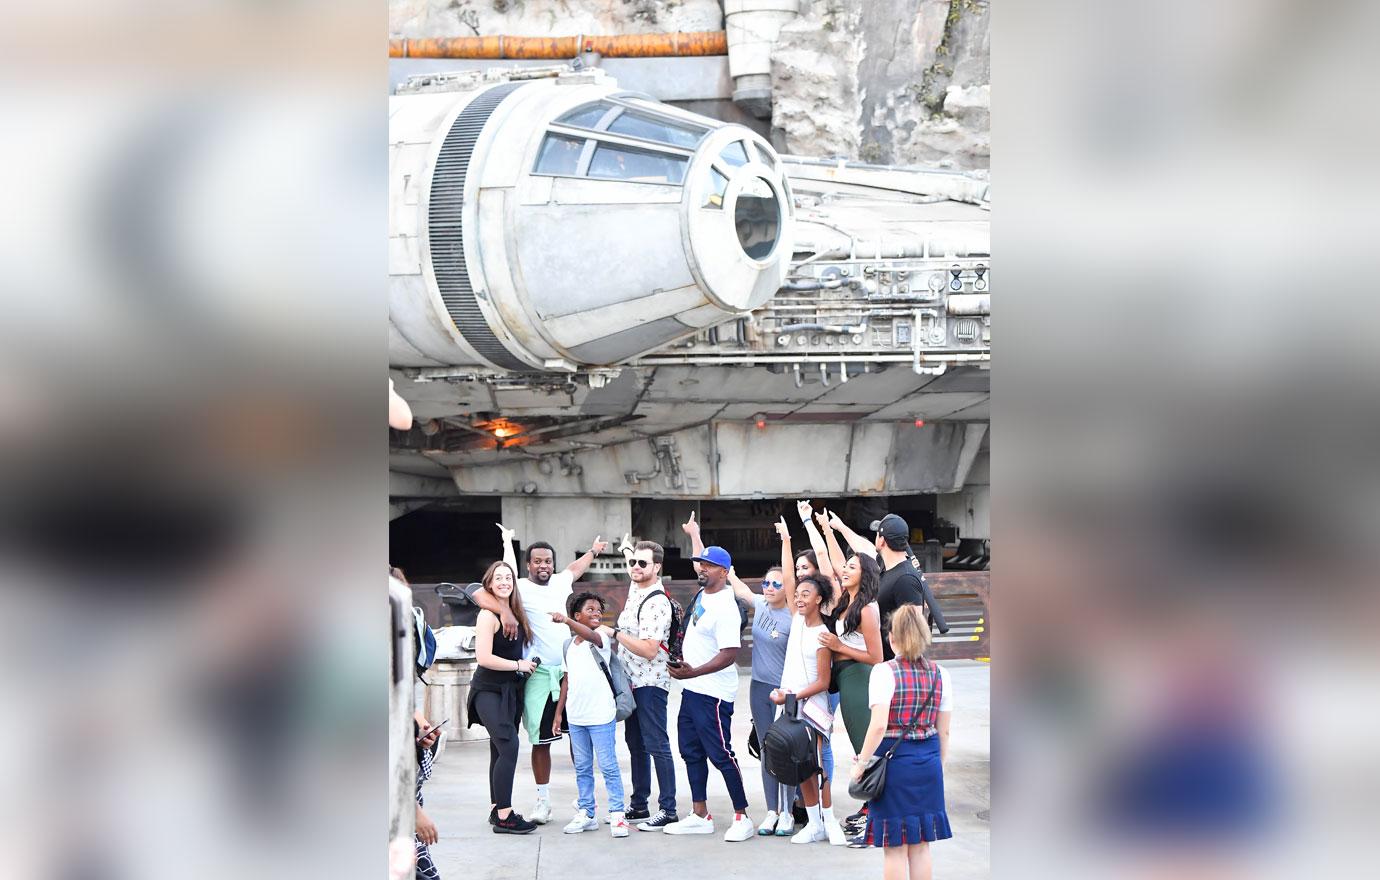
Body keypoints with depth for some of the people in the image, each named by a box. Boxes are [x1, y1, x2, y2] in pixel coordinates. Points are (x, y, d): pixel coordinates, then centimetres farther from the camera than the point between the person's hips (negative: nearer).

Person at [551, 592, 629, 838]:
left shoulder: (601, 637, -5)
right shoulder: (569, 645, 12)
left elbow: (591, 635, -29)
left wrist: (566, 621, -44)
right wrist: (559, 711, 16)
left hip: (601, 715, -6)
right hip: (576, 716, 6)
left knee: (608, 766, -4)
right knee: (582, 767, 10)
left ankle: (617, 815, -1)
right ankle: (586, 814, 17)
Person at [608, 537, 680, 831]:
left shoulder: (657, 603, -19)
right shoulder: (636, 588, 8)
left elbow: (648, 650, -25)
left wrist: (617, 633, -20)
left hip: (650, 683, -10)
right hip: (631, 681, 10)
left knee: (656, 746, -10)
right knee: (635, 744, 14)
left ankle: (668, 810, -9)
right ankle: (638, 805, 20)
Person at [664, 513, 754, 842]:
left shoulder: (725, 608, -20)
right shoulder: (704, 593, 8)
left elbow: (729, 655, -25)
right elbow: (704, 561, 32)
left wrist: (694, 672, -31)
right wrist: (695, 534, 46)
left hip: (712, 694, -10)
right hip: (691, 690, 10)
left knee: (720, 754, -8)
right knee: (692, 752, 12)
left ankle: (742, 818, -3)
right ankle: (700, 816, 18)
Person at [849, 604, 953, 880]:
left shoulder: (885, 672, -11)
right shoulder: (939, 674, 3)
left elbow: (878, 725, -20)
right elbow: (943, 731, 7)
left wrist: (861, 763, -11)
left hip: (893, 761, -4)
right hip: (928, 760, 4)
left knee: (895, 847, 4)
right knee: (920, 845, 13)